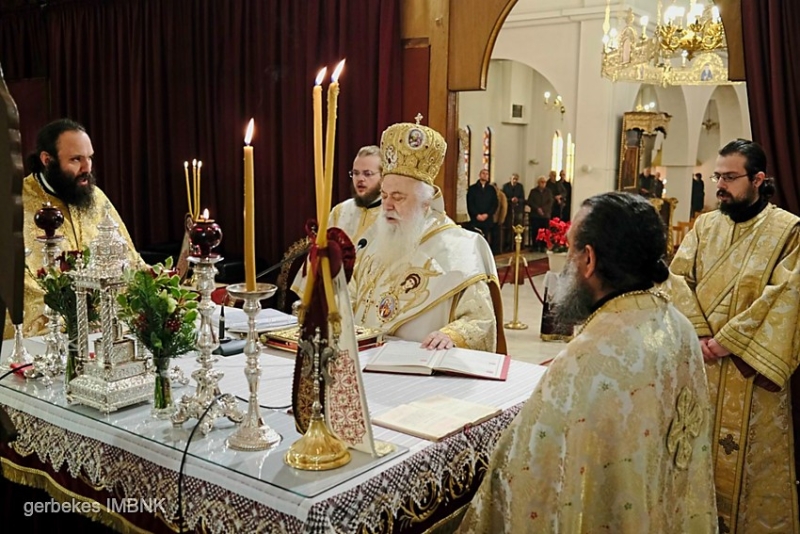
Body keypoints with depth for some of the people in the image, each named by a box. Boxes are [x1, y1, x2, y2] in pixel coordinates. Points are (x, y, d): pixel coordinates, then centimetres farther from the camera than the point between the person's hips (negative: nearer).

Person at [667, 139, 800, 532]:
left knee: (746, 456, 5)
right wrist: (698, 336, -13)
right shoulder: (704, 225, 7)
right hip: (697, 359, 4)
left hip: (749, 367, -4)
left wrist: (726, 341, -18)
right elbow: (678, 278, 1)